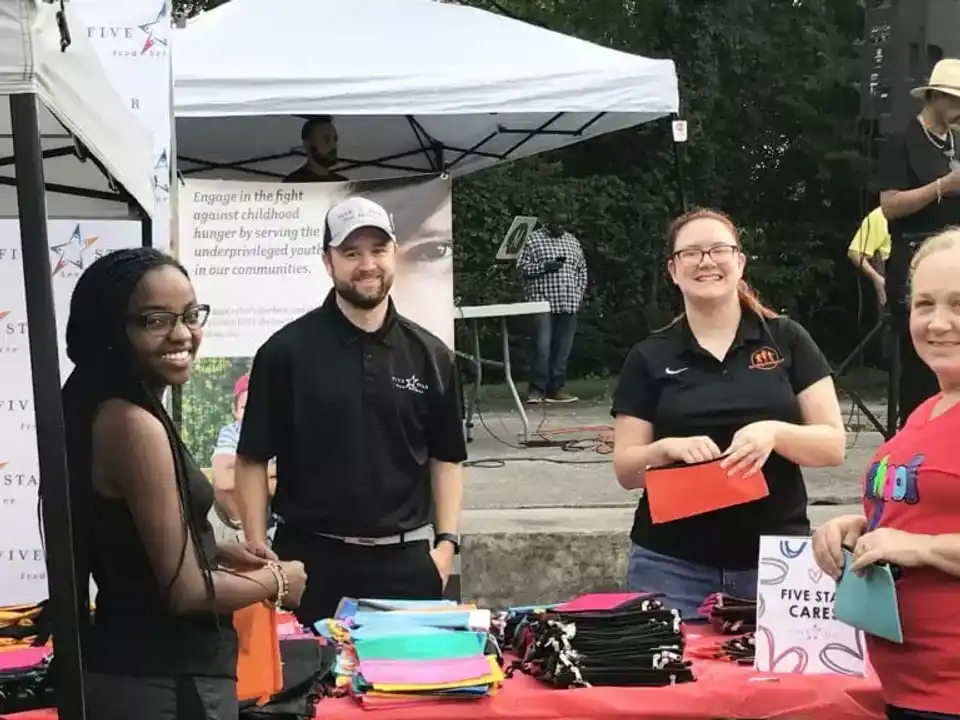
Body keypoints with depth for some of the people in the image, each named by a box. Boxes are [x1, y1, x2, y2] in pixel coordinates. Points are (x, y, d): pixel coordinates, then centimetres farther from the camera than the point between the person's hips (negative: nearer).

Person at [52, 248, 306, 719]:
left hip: (128, 668, 9)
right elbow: (185, 590, -21)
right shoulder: (134, 425, -22)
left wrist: (214, 552, 8)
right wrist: (277, 581, -5)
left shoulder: (105, 412, 6)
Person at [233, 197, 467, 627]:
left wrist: (446, 542, 3)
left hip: (405, 559, 3)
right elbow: (253, 459, -2)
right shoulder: (286, 351, -4)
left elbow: (446, 457, 11)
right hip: (312, 558, -2)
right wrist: (259, 552, -7)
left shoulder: (430, 355, 5)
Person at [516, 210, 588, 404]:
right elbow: (522, 266, -3)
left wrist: (579, 293, 9)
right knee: (542, 346, -10)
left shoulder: (573, 241, 17)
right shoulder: (533, 239, 2)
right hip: (543, 302, -5)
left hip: (569, 304, 5)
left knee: (563, 348, 3)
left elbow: (582, 270, 21)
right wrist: (544, 266, -16)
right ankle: (536, 389, -5)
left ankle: (556, 389, 9)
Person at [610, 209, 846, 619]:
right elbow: (626, 470, 3)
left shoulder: (787, 340, 4)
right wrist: (668, 448, -17)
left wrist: (774, 432, -18)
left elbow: (834, 445, 0)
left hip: (776, 559, 0)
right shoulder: (650, 357, 4)